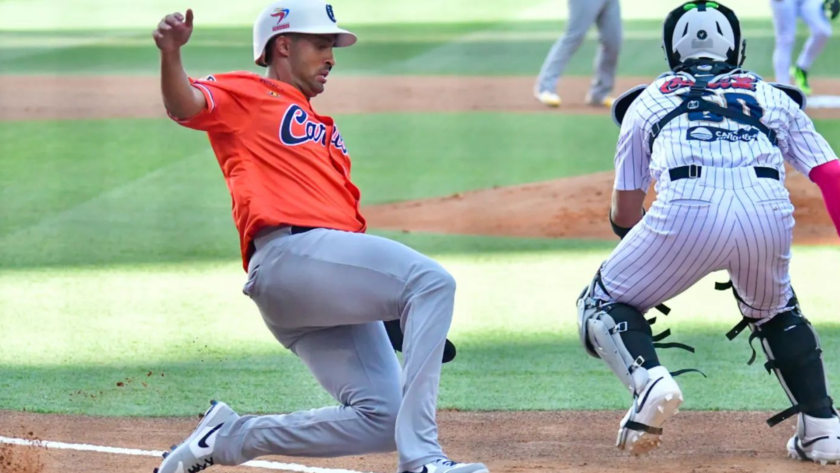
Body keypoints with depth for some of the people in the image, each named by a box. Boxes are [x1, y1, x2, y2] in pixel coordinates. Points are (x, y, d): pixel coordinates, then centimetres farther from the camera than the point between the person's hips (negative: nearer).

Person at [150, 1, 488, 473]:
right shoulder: (246, 95, 13)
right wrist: (172, 54, -29)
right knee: (433, 280, -23)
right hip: (290, 252, -8)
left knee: (382, 419, 0)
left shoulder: (324, 132, 34)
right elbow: (184, 106, -7)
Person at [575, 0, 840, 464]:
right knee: (775, 314, 33)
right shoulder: (775, 99, 31)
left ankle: (648, 379, -10)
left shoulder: (648, 101, 30)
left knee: (604, 304, 19)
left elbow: (624, 214, 31)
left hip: (686, 210, -2)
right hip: (769, 212, 2)